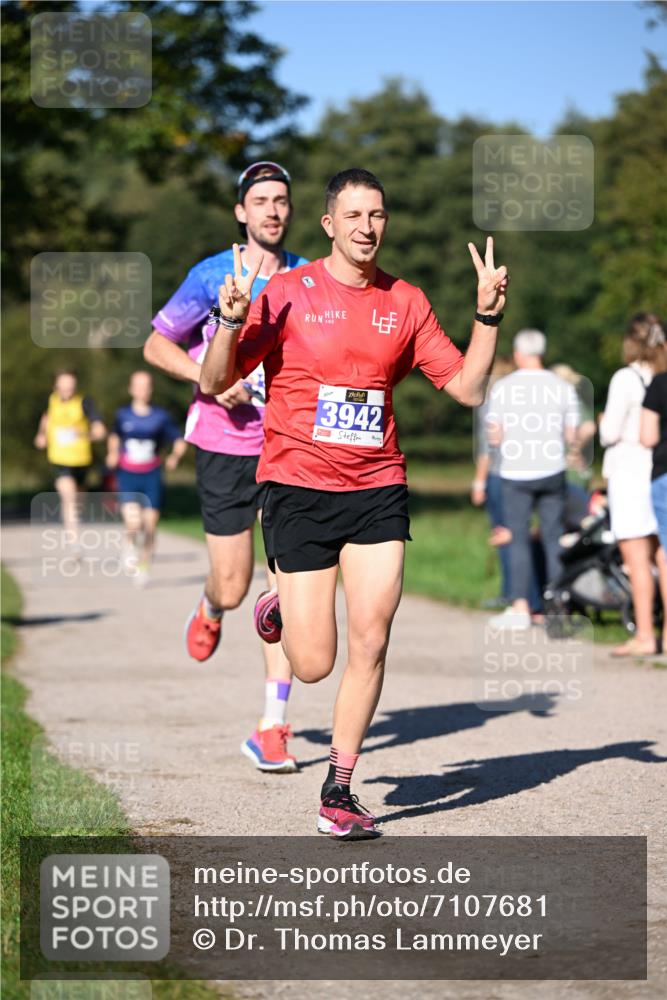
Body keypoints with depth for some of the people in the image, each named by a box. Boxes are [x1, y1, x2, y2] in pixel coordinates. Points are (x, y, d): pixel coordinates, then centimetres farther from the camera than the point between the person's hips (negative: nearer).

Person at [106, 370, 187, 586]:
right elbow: (115, 436, 23)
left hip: (152, 477, 1)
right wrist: (112, 453, 6)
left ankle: (144, 568, 17)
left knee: (150, 526, -2)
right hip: (127, 475, -1)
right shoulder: (122, 415, 4)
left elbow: (180, 441, 7)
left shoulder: (161, 417, 1)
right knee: (133, 523, -20)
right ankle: (130, 545, 14)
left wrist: (175, 456, -11)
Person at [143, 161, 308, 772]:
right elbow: (157, 345, 4)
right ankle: (209, 611, 42)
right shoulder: (211, 276, -3)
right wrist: (208, 377, -12)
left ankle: (272, 728, -4)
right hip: (225, 447, -1)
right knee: (233, 588, 2)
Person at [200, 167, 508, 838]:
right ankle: (280, 610, 34)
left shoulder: (406, 303, 7)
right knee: (314, 666, -3)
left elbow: (467, 387, 8)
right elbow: (215, 381, -4)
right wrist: (232, 321, -22)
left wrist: (488, 313, -3)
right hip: (298, 488, -2)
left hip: (377, 490, 3)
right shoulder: (289, 293, -3)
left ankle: (339, 790, 4)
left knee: (371, 642, -10)